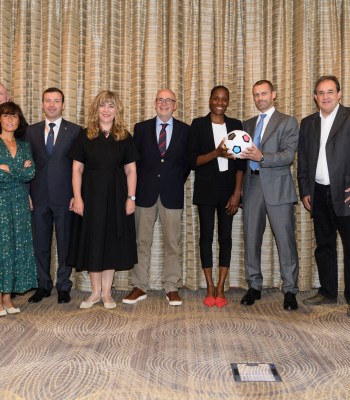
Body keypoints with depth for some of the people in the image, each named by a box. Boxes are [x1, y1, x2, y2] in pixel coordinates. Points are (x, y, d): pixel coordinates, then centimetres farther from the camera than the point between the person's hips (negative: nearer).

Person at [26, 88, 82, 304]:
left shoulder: (75, 131, 2)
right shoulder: (32, 131, 10)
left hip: (64, 197, -2)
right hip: (39, 197, 3)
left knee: (65, 243, 5)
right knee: (40, 244, 9)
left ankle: (64, 286, 18)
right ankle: (44, 285, 24)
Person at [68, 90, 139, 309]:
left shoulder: (125, 137, 5)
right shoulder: (85, 136, 4)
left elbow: (131, 170, 4)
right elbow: (77, 169, 1)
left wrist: (131, 197, -5)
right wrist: (77, 197, -8)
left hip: (116, 196, 0)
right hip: (91, 194, 0)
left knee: (112, 241, 5)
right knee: (92, 242, 5)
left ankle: (107, 292, 18)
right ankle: (95, 292, 19)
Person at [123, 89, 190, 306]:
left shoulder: (185, 130, 6)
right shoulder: (141, 128, 7)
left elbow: (189, 160, 11)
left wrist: (179, 181, 5)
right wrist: (138, 186, 5)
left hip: (172, 194, 0)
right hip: (145, 192, 1)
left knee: (172, 243, 3)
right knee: (142, 242, 5)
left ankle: (172, 288, 12)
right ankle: (140, 287, 15)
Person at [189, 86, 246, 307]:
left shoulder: (236, 125, 7)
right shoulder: (198, 124, 1)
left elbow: (240, 162, 4)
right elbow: (193, 160, -5)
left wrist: (237, 193, -4)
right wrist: (216, 152, -21)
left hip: (228, 189, 2)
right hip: (206, 189, -2)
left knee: (226, 236, 3)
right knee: (206, 235, 2)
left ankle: (221, 288, 12)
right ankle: (210, 288, 12)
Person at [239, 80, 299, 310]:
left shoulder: (288, 122, 3)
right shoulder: (248, 124, 19)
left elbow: (288, 155, -10)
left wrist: (261, 157, -22)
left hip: (277, 187, -4)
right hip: (252, 185, 5)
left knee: (285, 239, -3)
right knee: (251, 239, 7)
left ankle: (290, 291, 8)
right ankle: (254, 287, 20)